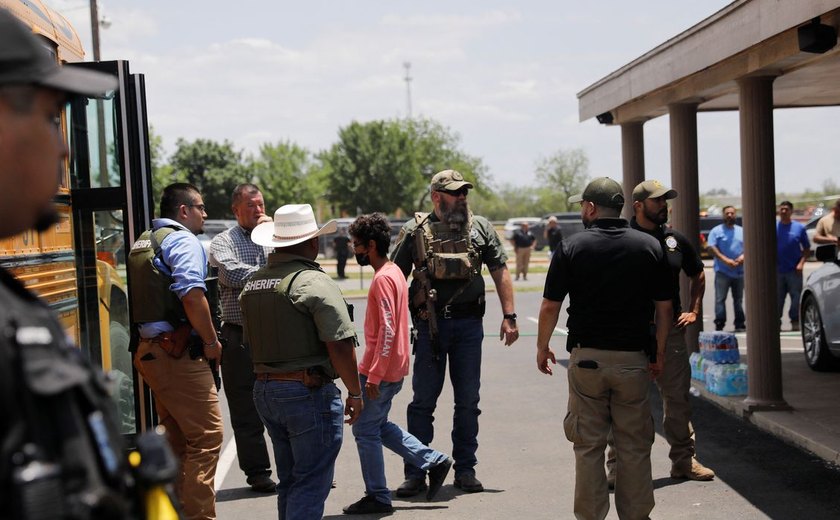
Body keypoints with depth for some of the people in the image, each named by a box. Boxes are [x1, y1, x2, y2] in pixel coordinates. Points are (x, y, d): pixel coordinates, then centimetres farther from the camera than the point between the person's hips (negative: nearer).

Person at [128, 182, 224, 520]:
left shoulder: (143, 242, 18)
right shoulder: (183, 240, -10)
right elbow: (192, 295, -24)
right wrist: (211, 341, -14)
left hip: (149, 349, 10)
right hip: (178, 353, -10)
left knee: (177, 434, 19)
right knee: (206, 435, -6)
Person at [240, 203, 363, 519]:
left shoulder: (253, 285, 10)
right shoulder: (314, 282, -14)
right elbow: (340, 345, -19)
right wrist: (355, 392, -8)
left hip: (264, 390, 8)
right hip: (309, 391, -8)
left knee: (289, 482, 18)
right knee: (311, 484, -2)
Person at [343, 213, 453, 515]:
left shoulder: (382, 279, -19)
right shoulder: (394, 272, 11)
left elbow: (387, 331, -24)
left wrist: (373, 375, -22)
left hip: (380, 371, -10)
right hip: (394, 368, 10)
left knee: (365, 429, 2)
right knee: (379, 425, 19)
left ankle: (377, 497, 10)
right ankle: (434, 461, 19)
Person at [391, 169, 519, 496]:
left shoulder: (480, 227, 6)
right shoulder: (415, 230, 1)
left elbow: (500, 272, 7)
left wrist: (509, 316, -1)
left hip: (469, 323, 2)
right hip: (430, 324, -2)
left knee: (468, 401, 8)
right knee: (423, 401, 2)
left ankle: (465, 469, 19)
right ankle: (416, 473, 9)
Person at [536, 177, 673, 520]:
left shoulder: (572, 248, -4)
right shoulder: (650, 247, 3)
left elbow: (550, 306, -3)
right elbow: (664, 308, 4)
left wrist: (542, 347, 11)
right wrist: (659, 353, 13)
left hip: (586, 357, -1)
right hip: (633, 358, 2)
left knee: (588, 444, 7)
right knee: (634, 445, 10)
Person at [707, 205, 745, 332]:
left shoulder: (741, 231, 15)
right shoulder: (716, 231, 2)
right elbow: (712, 248, -8)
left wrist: (743, 256, -9)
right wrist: (725, 260, -18)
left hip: (739, 271, 4)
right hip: (722, 271, -4)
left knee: (738, 299, 9)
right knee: (720, 299, -9)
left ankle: (740, 324, 14)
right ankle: (719, 324, -8)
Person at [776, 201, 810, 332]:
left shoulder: (799, 227, 3)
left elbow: (807, 249, 5)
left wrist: (801, 263, -8)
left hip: (794, 270, -1)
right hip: (777, 270, 1)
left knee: (796, 297, -2)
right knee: (777, 298, 5)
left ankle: (795, 322, 8)